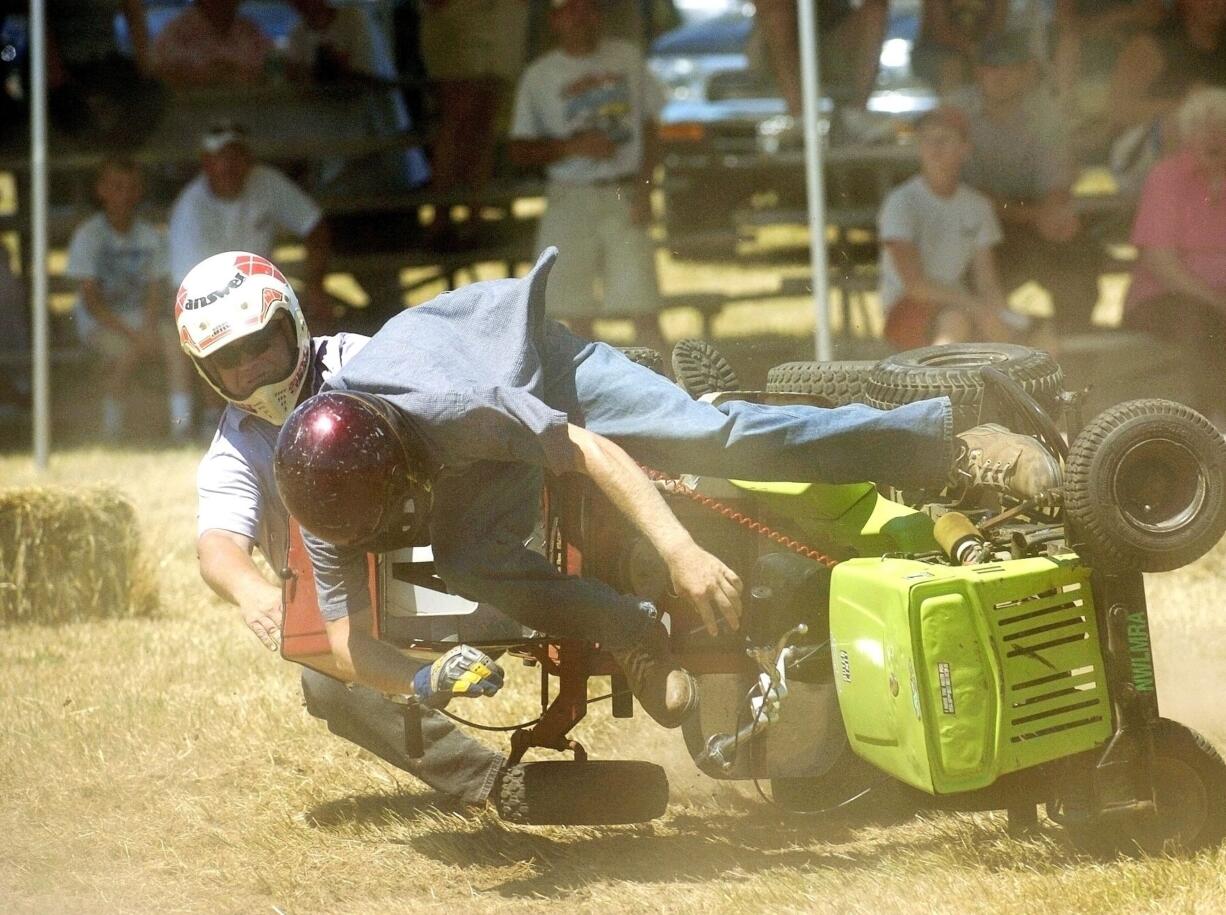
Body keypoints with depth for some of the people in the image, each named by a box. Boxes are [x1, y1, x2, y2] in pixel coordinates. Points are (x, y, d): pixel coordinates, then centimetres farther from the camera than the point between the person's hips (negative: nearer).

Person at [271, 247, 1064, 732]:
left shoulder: (451, 408, -44)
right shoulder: (329, 500, -30)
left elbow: (593, 450, -41)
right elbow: (348, 638, -24)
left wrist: (681, 551, -50)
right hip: (482, 468, 4)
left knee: (710, 435, -21)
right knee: (467, 559, -27)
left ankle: (951, 445, -14)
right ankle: (633, 636, -7)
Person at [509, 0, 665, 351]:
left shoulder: (627, 57, 8)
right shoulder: (539, 76, 3)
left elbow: (648, 126, 11)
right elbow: (519, 151, 3)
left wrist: (644, 187, -2)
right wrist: (573, 146, -12)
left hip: (625, 198, 0)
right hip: (570, 200, 0)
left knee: (644, 308, -9)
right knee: (577, 312, 0)